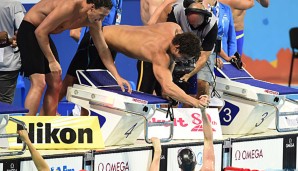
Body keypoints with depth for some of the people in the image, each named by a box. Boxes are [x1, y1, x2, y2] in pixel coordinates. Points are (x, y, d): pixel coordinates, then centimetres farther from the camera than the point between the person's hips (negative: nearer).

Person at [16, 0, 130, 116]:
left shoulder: (94, 21, -4)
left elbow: (102, 49, 7)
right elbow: (40, 32, -27)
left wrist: (117, 77, 3)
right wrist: (52, 61, -23)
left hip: (43, 35, 9)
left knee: (55, 85, 5)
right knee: (39, 83, -20)